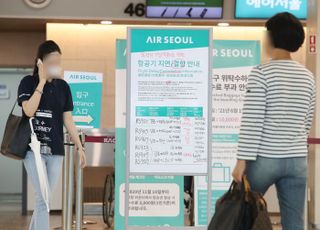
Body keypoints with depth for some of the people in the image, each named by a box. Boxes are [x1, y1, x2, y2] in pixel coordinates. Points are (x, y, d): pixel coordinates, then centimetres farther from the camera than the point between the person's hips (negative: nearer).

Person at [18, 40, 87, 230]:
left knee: (44, 200, 7)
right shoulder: (28, 82, -1)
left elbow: (68, 119, 11)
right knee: (43, 199, -12)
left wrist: (79, 147, 6)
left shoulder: (63, 86, 10)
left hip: (55, 150, 4)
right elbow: (29, 111, -17)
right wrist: (42, 81, -13)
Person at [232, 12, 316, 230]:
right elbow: (307, 123, 14)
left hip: (265, 159, -4)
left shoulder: (262, 73, -9)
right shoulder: (308, 76, 8)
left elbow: (252, 122, -13)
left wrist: (242, 160, -10)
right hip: (297, 160, 5)